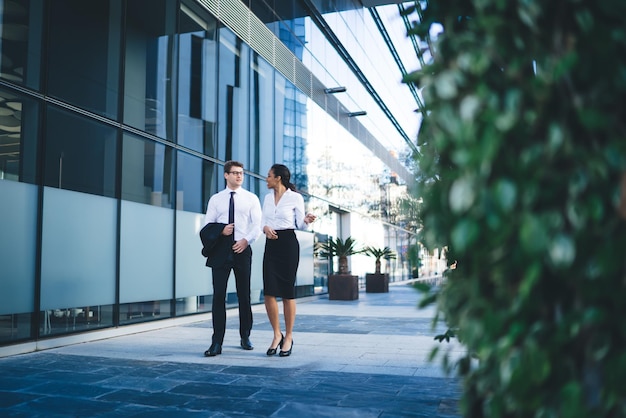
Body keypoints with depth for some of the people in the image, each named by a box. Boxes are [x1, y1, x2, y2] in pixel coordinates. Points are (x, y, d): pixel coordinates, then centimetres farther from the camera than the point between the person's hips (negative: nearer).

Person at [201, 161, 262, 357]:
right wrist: (221, 230, -12)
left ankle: (245, 337, 22)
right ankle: (217, 342, 0)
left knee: (244, 295, 8)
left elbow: (257, 224, -1)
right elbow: (207, 225, 8)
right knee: (218, 295, -3)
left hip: (242, 249, 0)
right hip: (220, 250, 0)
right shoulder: (215, 199, 9)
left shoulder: (251, 198, 6)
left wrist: (246, 240, -17)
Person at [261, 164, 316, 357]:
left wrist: (307, 220, -21)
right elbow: (264, 221, 14)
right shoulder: (267, 197, 13)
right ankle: (277, 334, 14)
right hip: (271, 245, 5)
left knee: (287, 292, 0)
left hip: (288, 243, -5)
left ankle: (288, 337, 12)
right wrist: (265, 227, -8)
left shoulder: (295, 197, -3)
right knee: (268, 292, -2)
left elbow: (300, 225, 0)